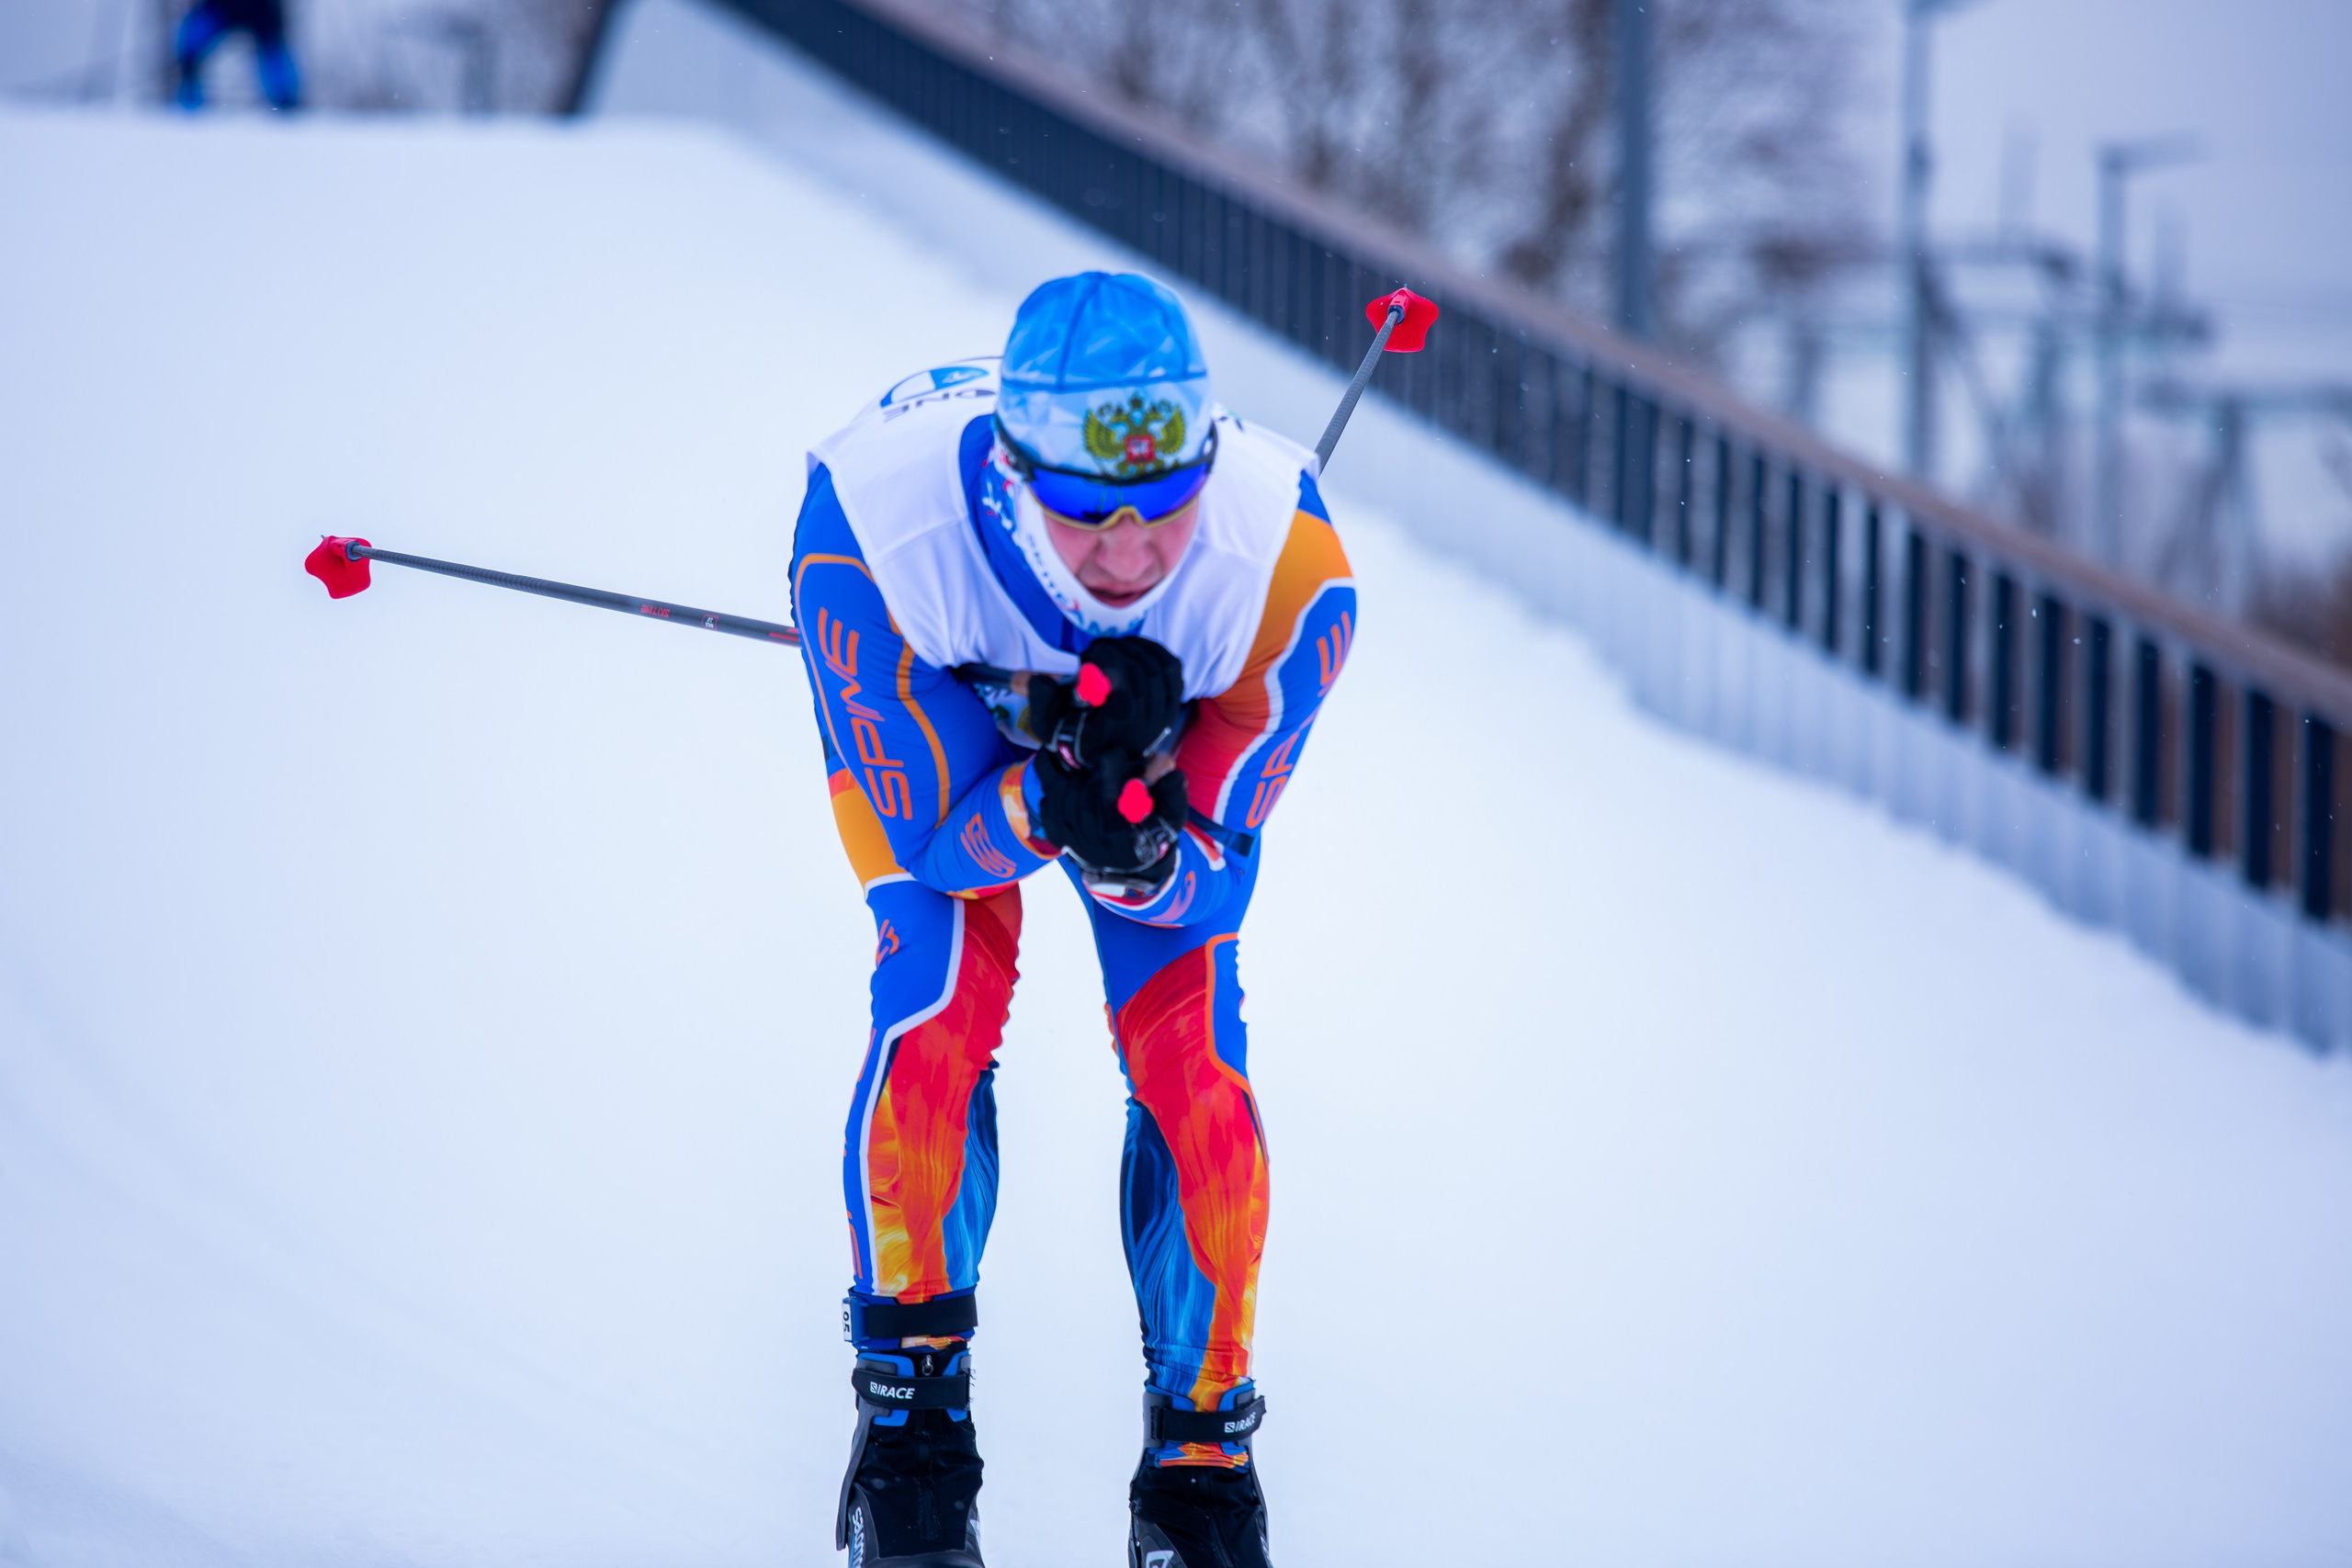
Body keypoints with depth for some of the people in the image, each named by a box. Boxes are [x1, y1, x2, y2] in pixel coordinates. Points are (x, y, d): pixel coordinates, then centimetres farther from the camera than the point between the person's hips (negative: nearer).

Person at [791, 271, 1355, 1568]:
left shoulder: (1283, 571, -39)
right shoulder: (877, 523, -42)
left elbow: (1210, 886, -28)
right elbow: (933, 830, -30)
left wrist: (1133, 847, -51)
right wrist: (1049, 799, -51)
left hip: (1171, 722, 1)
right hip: (936, 725, -1)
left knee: (1192, 1056, -13)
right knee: (939, 1009, -20)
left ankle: (1203, 1454, 6)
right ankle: (910, 1421, 1)